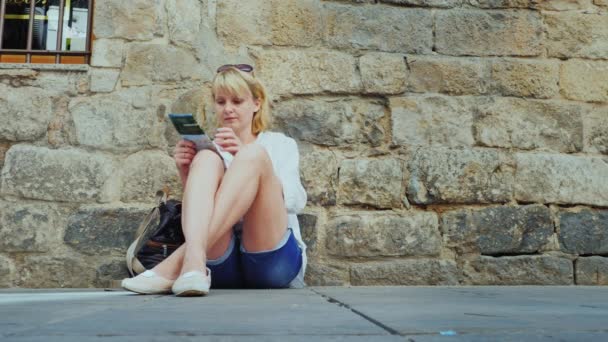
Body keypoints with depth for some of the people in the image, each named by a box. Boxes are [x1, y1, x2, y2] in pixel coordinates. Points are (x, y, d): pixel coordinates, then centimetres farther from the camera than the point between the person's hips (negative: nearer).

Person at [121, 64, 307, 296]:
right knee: (206, 159, -21)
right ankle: (193, 264, -48)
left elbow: (295, 201, -1)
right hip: (221, 263, 1)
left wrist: (246, 157, -15)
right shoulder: (213, 148, 21)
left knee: (254, 155, -23)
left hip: (272, 258, -1)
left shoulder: (281, 145, 19)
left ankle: (177, 266, -38)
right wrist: (186, 176, -7)